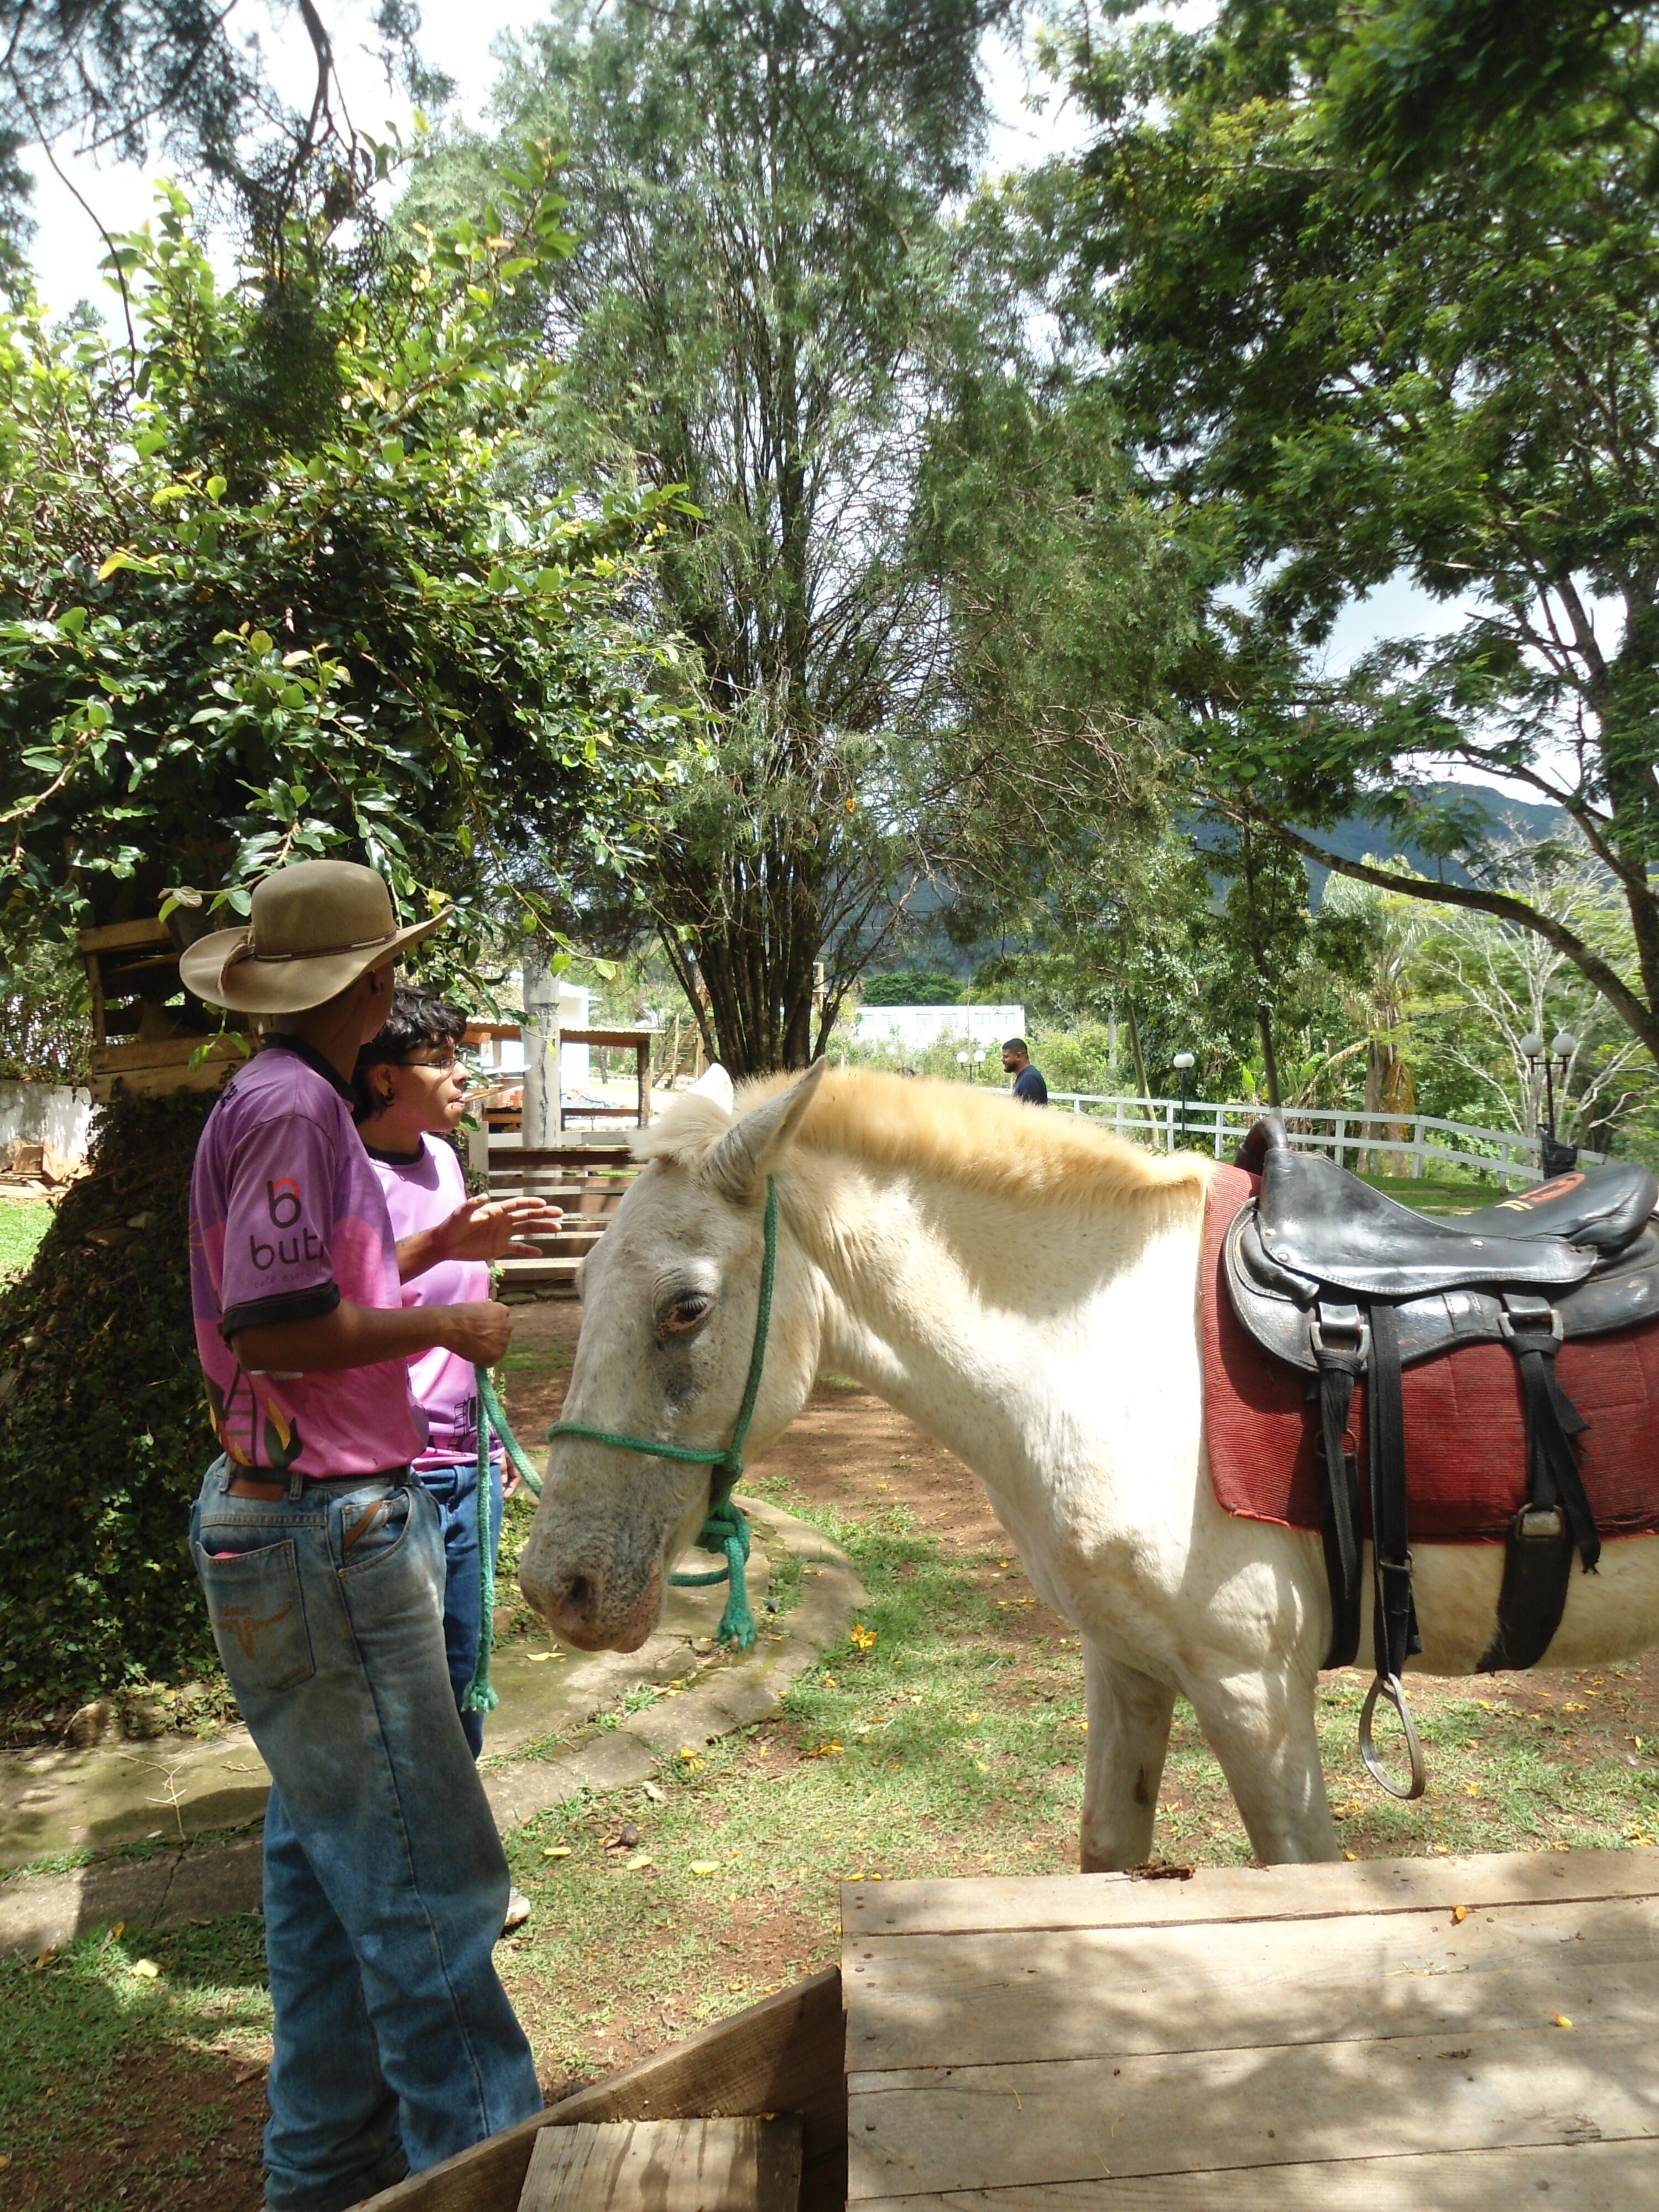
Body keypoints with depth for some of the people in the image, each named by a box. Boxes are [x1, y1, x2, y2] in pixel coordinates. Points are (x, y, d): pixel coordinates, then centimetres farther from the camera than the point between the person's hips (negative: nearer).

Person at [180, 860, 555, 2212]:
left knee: (329, 1856, 20)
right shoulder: (293, 1108, -18)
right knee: (429, 1877, -1)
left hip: (312, 1527, 11)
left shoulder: (293, 1102, 14)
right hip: (325, 1537, -11)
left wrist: (437, 1248, 16)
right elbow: (278, 1330, -25)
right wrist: (447, 1323, -14)